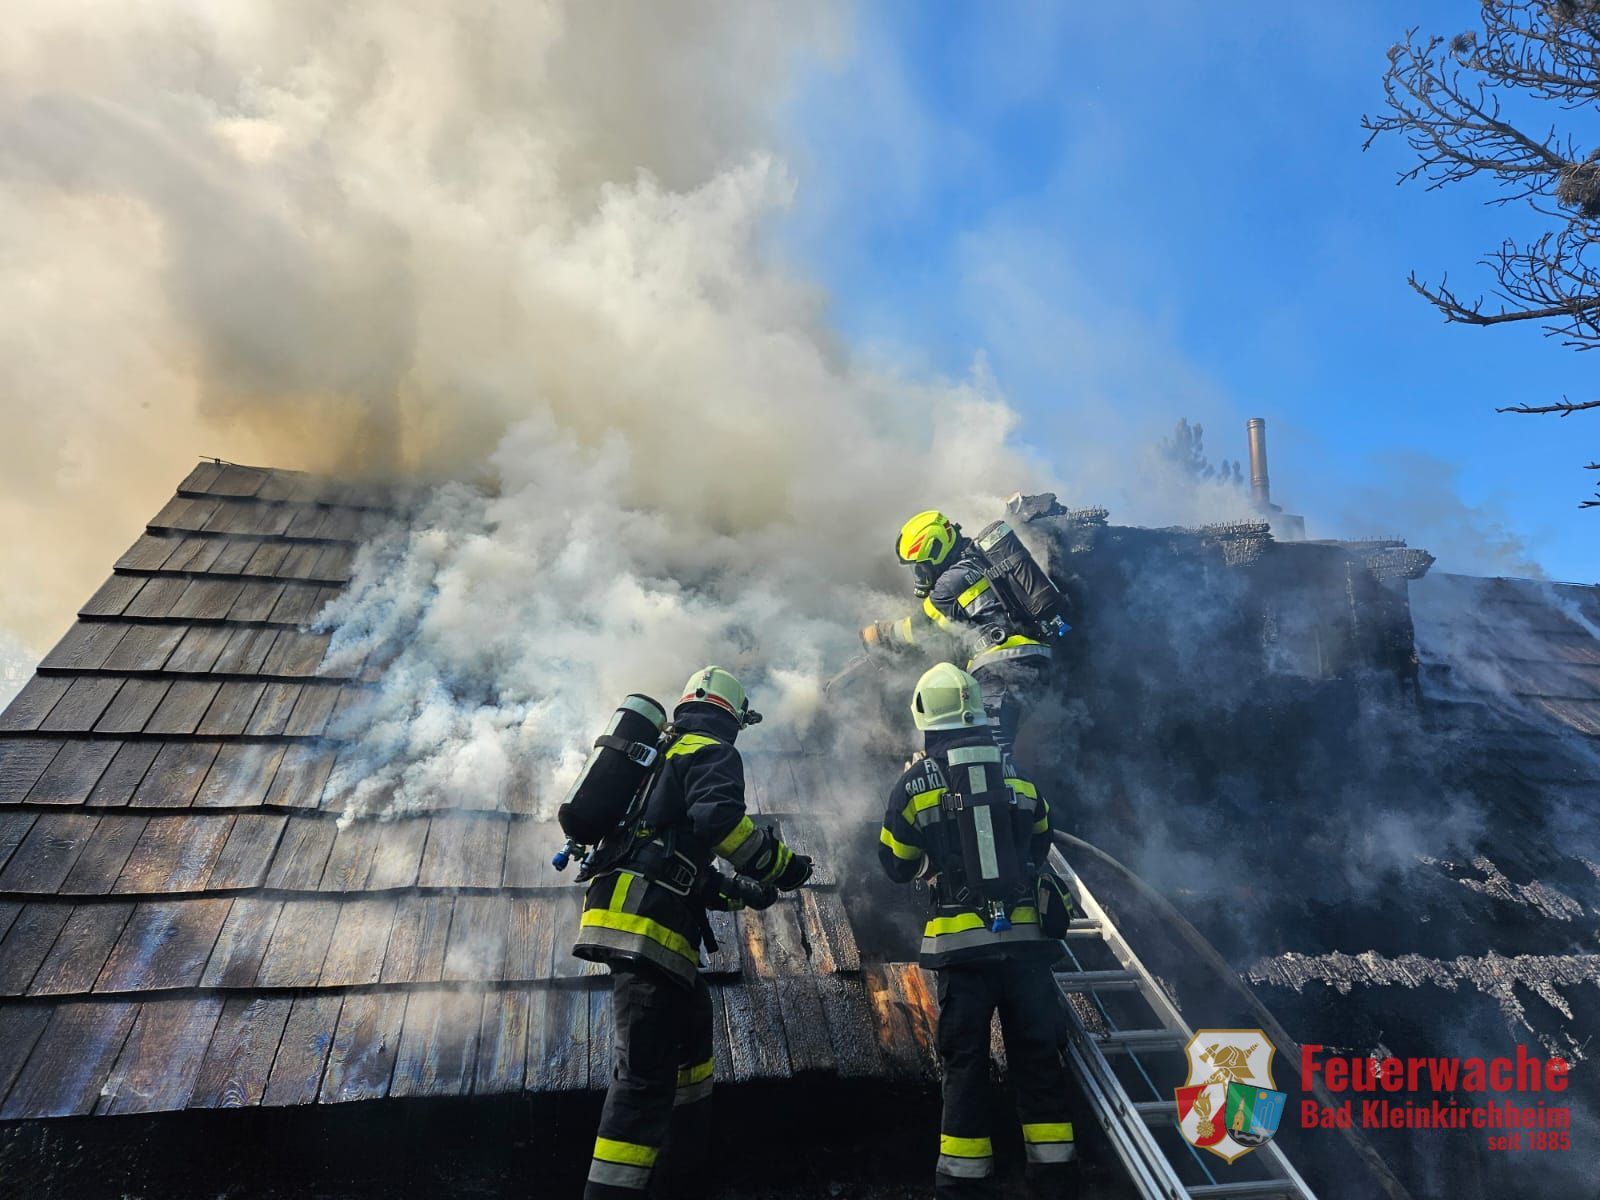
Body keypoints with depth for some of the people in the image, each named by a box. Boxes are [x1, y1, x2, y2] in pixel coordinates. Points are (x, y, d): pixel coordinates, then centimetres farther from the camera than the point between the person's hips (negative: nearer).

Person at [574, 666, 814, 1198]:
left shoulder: (665, 756, 28)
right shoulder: (712, 752, 0)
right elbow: (718, 817, -22)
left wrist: (738, 891, 27)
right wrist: (782, 865, -9)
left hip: (624, 923, 10)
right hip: (648, 926, -10)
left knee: (691, 1032, 20)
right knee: (645, 1072, -10)